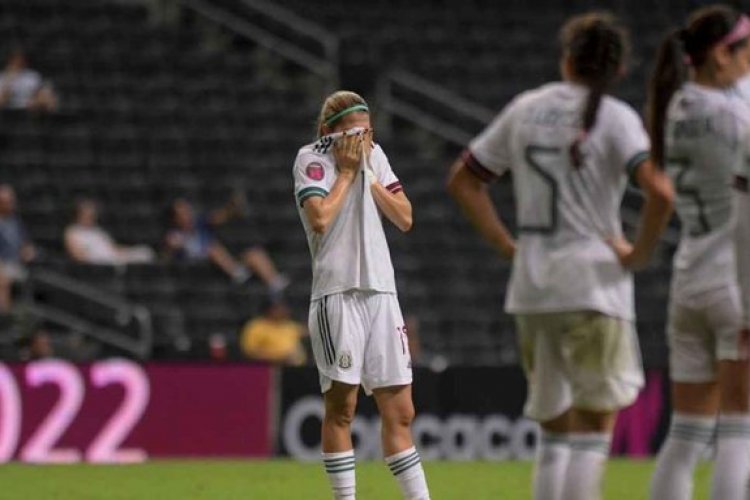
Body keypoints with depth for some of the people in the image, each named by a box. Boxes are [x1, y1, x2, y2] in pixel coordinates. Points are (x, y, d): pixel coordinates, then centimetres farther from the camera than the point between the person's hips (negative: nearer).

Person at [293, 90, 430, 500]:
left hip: (381, 292, 5)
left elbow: (405, 219, 10)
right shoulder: (311, 158, -2)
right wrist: (347, 171, -6)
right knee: (341, 407, -6)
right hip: (337, 293, -5)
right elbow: (320, 218, -17)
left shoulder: (374, 155, 15)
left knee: (399, 412, 5)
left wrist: (369, 175, 1)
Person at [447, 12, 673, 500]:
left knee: (555, 432, 15)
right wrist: (640, 253, -8)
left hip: (530, 288, 5)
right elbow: (660, 191, -22)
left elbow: (462, 181, 17)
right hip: (593, 283, -5)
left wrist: (507, 245, 13)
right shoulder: (615, 118, -7)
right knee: (595, 429, -1)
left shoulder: (525, 109, 10)